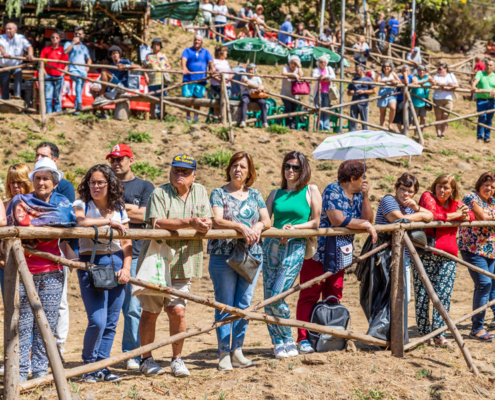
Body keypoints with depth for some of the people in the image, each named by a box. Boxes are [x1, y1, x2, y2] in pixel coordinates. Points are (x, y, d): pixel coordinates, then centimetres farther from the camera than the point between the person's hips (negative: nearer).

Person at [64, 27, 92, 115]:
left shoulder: (84, 47, 25)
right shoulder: (69, 44, 14)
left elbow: (89, 59, 34)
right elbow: (65, 52, -7)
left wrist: (88, 66, 12)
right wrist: (74, 42, -5)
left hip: (83, 71, 5)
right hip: (73, 69, -5)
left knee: (80, 90, -1)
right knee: (79, 80, -35)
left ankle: (76, 109, 5)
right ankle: (79, 102, -44)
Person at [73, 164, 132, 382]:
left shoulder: (119, 209, 13)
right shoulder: (81, 205, 1)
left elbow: (126, 243, 10)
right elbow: (80, 221, -24)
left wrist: (126, 267, -3)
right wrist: (108, 221, -20)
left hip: (116, 262, 4)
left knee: (111, 322, 5)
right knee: (97, 321, -12)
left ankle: (102, 367, 14)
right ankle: (89, 366, 7)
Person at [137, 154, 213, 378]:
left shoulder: (200, 192, 11)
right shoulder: (159, 193, -6)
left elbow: (207, 223, 8)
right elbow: (157, 223, -19)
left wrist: (203, 225, -17)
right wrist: (189, 222, -24)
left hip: (182, 265, 3)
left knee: (177, 311, -4)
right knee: (150, 312, 6)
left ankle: (177, 359, 13)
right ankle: (146, 359, 20)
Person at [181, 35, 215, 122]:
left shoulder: (206, 52, 16)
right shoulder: (187, 51, 10)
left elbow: (210, 61, 0)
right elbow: (184, 59, -9)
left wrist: (212, 68, -23)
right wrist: (184, 68, -30)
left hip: (201, 79, 1)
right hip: (188, 79, -1)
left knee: (197, 98, 3)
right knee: (187, 97, -5)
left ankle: (196, 118, 12)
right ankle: (188, 118, 2)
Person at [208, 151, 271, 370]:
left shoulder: (255, 195, 14)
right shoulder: (219, 194, 3)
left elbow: (267, 220, 9)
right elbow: (217, 221, -10)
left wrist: (259, 225, -14)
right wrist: (242, 227, -23)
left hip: (252, 255, 4)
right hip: (223, 255, -4)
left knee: (244, 304, 4)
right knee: (225, 305, -2)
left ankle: (237, 351, 13)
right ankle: (224, 353, 2)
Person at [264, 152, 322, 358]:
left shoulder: (311, 191, 6)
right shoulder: (276, 194, 14)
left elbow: (315, 222, 4)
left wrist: (294, 228, -9)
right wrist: (280, 231, -11)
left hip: (295, 247, -4)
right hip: (272, 246, 4)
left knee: (277, 296, -13)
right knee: (268, 297, 0)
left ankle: (287, 339, 7)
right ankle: (279, 342, 12)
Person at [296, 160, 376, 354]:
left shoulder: (357, 195, 12)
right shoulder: (332, 191, -11)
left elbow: (368, 219, 6)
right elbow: (337, 219, -21)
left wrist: (365, 196, -4)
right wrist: (365, 225, -12)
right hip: (319, 252, -8)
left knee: (334, 298, 8)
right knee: (309, 296, -6)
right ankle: (303, 339, -6)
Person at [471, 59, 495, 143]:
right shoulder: (480, 73, 7)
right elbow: (475, 80, -12)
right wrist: (473, 86, -34)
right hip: (481, 99, -2)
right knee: (482, 116, -18)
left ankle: (487, 137, 14)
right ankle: (479, 135, -9)